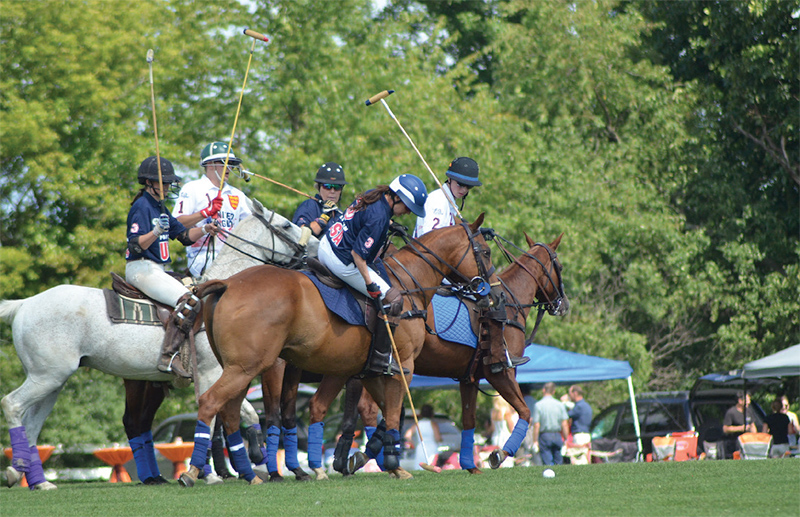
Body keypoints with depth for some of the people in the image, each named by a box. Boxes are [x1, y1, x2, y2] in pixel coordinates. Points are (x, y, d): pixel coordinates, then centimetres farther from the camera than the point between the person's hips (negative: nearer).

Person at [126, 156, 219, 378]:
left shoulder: (159, 208, 19)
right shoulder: (141, 207, -10)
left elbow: (184, 236, 19)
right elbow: (136, 246, -20)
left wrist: (204, 230, 1)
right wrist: (156, 231, -34)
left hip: (157, 271, 11)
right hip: (141, 269, -11)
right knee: (188, 301, -26)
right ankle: (168, 356, -34)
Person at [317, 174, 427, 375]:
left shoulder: (372, 196, 3)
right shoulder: (379, 217, -25)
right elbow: (358, 253, -25)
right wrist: (370, 284, -19)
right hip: (343, 263, -10)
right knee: (394, 299, -6)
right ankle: (380, 360, -4)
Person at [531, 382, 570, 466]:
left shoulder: (538, 405, -5)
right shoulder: (560, 405, 2)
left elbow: (536, 425, -9)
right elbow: (564, 424, 1)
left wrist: (535, 441, -5)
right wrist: (566, 439, 8)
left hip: (544, 436, -2)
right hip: (557, 435, 2)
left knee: (548, 463, -3)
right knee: (558, 461, 8)